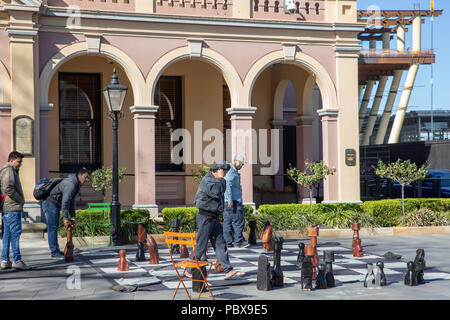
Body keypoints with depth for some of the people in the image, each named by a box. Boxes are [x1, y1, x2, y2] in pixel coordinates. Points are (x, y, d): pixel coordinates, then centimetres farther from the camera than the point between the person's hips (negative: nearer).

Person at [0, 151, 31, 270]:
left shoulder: (12, 171, 23)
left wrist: (20, 201, 14)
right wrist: (20, 200, -12)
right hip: (12, 208, -10)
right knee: (15, 232, -10)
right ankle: (17, 260, -10)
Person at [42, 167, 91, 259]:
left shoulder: (76, 185, 10)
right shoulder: (71, 184, -24)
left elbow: (71, 202, 14)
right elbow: (65, 202, -26)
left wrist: (72, 217, 9)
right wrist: (66, 219, -22)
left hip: (55, 205, 11)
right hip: (50, 203, -11)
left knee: (54, 227, 14)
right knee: (52, 228, -8)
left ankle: (55, 250, 22)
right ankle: (54, 252, -6)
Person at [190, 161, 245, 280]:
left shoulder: (216, 180, 14)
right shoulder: (207, 181, -17)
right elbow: (216, 193, -30)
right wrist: (220, 179, -22)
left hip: (214, 218, 9)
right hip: (205, 218, -9)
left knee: (220, 244, 4)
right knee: (201, 246, -1)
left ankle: (229, 271, 3)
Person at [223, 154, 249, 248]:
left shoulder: (234, 172, 23)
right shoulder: (231, 172, -10)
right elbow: (228, 186, -19)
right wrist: (230, 201, -24)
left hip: (230, 201, 10)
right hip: (233, 201, -10)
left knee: (227, 222, 7)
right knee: (238, 221, -7)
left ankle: (228, 242, 9)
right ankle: (239, 241, -6)